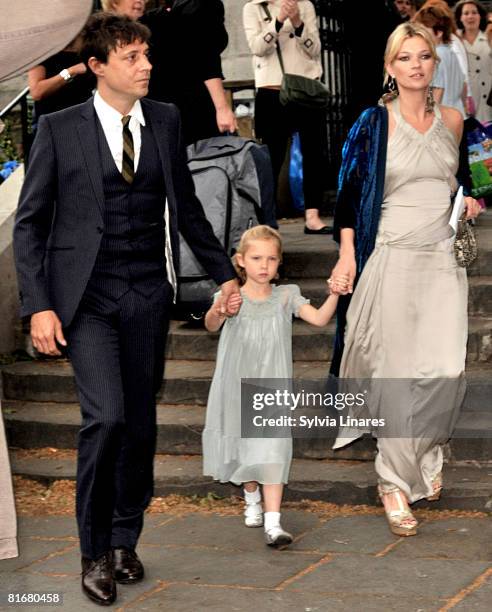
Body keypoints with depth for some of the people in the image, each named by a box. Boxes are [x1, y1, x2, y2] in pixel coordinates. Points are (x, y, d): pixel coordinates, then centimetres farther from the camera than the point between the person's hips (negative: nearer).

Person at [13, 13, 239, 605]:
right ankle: (94, 553, 2)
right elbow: (29, 223, -2)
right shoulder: (59, 128, -4)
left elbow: (186, 206, 17)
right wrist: (38, 307, -10)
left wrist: (223, 273, 19)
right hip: (86, 295, -3)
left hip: (148, 293, 4)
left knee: (140, 423, 8)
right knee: (105, 416, -15)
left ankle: (124, 541, 26)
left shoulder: (166, 121, 6)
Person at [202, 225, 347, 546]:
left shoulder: (285, 296, -2)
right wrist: (217, 312, -48)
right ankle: (252, 497, 45)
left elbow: (319, 318, -11)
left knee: (272, 450, -12)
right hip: (237, 387, 1)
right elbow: (211, 326, -25)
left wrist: (335, 293, -29)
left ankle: (273, 522, -17)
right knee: (243, 444, 18)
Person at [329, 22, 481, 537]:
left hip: (443, 258, 3)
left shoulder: (452, 121, 8)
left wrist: (469, 201, 7)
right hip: (392, 258, -3)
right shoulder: (374, 123, -2)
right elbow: (349, 193, -2)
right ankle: (395, 482, 10)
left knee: (447, 370, -5)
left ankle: (425, 454, 21)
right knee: (398, 373, -2)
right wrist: (346, 254, -7)